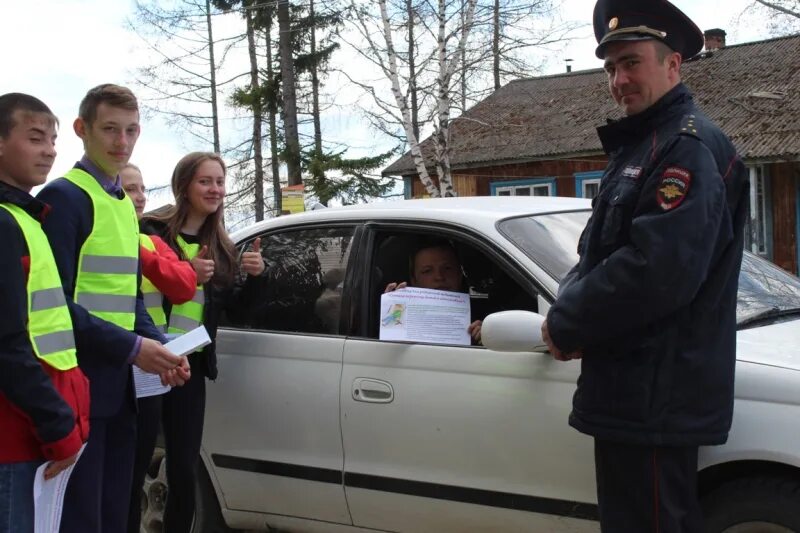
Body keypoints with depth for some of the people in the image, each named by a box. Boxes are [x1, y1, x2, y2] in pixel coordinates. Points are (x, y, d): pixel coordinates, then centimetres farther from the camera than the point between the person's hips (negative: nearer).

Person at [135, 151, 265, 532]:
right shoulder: (151, 232, -6)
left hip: (191, 367, 5)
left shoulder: (221, 247, 11)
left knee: (184, 471, 9)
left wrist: (254, 275, -3)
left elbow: (235, 309, 12)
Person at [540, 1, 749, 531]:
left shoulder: (690, 146, -15)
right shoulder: (640, 147, 18)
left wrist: (565, 325, -14)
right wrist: (569, 310, 0)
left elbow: (657, 271, -26)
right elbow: (598, 257, 21)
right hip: (636, 392, 10)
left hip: (656, 397, -10)